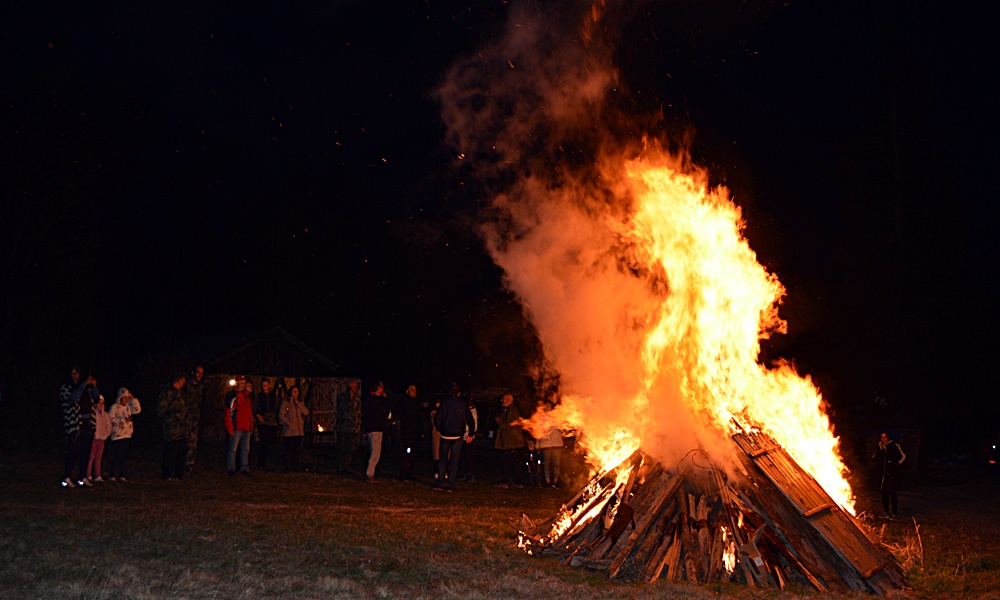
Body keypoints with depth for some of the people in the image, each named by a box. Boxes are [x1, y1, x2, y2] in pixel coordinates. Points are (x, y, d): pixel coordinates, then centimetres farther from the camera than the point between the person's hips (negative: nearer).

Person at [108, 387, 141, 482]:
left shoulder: (128, 407, 12)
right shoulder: (115, 407, -6)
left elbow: (137, 410, 2)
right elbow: (111, 419, -11)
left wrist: (133, 398, 0)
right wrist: (123, 420, -16)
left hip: (127, 435, 6)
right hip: (117, 435, -6)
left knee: (124, 456, 7)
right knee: (116, 456, -3)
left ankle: (121, 475, 13)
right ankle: (112, 475, 5)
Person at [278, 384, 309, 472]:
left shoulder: (300, 402, 15)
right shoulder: (285, 402, 2)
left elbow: (306, 413, 2)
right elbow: (281, 415, -3)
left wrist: (298, 403, -4)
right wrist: (288, 423, -11)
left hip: (299, 431, 4)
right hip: (289, 431, -4)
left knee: (296, 451, 6)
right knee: (289, 451, -6)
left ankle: (295, 469, 11)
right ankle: (288, 470, -2)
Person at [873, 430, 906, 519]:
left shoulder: (895, 446, 0)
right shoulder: (880, 447, 12)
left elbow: (903, 456, 9)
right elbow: (874, 458, 1)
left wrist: (897, 464, 0)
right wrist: (879, 449, -6)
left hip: (893, 474, -4)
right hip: (883, 473, 4)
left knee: (893, 493, -5)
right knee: (884, 493, 6)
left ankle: (894, 513, 0)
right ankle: (886, 513, 13)